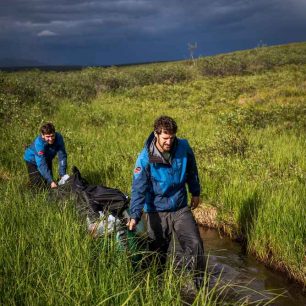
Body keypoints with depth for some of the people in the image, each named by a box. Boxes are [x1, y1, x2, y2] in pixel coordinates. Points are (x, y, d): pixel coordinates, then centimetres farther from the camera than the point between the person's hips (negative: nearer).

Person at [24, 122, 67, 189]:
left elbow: (62, 157, -26)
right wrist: (51, 181, -45)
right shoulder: (39, 143, -39)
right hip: (32, 160, -4)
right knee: (39, 183, -12)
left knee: (49, 182, 9)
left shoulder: (58, 138, -30)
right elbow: (41, 164, -40)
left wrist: (62, 175, -34)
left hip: (47, 159, 5)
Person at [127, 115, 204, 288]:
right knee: (157, 254, 9)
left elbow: (192, 170, 8)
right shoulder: (145, 158, -20)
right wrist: (134, 216, -33)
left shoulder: (184, 148, -10)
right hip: (157, 212, -2)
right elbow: (139, 189, -24)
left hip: (181, 209, 2)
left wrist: (195, 192, 17)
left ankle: (201, 285, 9)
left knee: (195, 244, -7)